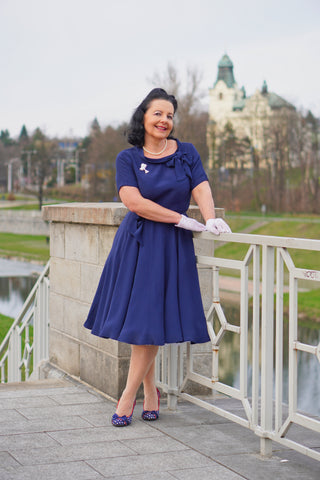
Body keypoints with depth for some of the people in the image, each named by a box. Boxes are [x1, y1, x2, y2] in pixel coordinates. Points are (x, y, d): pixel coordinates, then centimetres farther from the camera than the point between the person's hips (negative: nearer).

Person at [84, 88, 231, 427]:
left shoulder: (186, 153, 6)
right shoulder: (128, 158, 2)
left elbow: (202, 188, -5)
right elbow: (133, 201, -12)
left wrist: (211, 220, -26)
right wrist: (182, 220, -16)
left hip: (172, 247, 0)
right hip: (137, 243, 0)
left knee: (149, 320, -4)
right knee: (136, 315, 2)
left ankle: (128, 397, 4)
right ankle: (150, 391, 19)